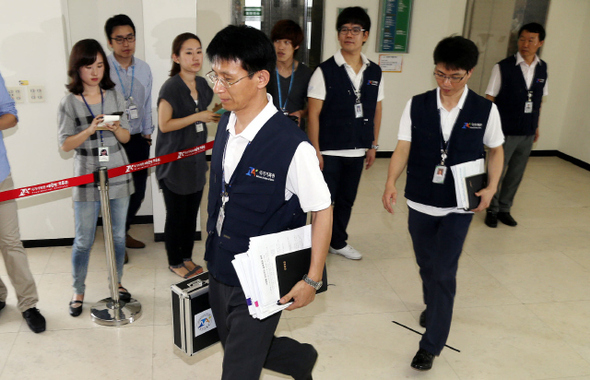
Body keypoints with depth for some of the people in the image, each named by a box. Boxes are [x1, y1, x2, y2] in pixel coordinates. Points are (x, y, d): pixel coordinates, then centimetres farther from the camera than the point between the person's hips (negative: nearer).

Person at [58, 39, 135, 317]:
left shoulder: (115, 97, 5)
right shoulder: (69, 103, -3)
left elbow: (126, 137, 8)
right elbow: (65, 144, -5)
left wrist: (116, 128, -14)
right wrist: (90, 130, -20)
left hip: (118, 176, 3)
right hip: (87, 179, -2)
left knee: (118, 236, 12)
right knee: (84, 240, 4)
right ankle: (78, 292, 23)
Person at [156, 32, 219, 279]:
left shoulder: (202, 84, 8)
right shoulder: (171, 87, -15)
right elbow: (164, 125, -19)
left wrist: (215, 115, 1)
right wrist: (197, 117, -20)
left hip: (196, 159, 7)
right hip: (174, 163, -7)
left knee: (191, 213, 14)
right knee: (176, 215, 4)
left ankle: (187, 258, 30)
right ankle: (175, 262, 22)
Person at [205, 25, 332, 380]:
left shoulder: (293, 145, -25)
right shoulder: (226, 124, -2)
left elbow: (322, 210, -16)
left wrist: (312, 280, -13)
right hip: (220, 270, 7)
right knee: (237, 347, 26)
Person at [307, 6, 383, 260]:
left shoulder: (374, 73, 3)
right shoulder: (325, 71, -9)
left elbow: (376, 111, 10)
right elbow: (314, 114, -10)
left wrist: (373, 145, 10)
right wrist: (316, 150, -12)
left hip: (358, 151, 5)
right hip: (329, 152, -4)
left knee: (347, 200, 17)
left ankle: (338, 242, 34)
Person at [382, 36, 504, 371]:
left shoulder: (485, 110, -6)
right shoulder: (417, 106, -6)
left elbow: (496, 151, 6)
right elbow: (403, 148, -7)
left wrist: (491, 187, -8)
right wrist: (391, 183, -22)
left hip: (459, 206, -2)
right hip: (420, 202, 2)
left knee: (444, 271, -5)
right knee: (426, 264, 18)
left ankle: (431, 345, 8)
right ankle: (434, 307, 48)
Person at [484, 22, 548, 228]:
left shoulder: (542, 68, 4)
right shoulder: (503, 67, -11)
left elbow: (538, 100, 13)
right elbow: (490, 99, -7)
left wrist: (536, 126, 15)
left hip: (528, 133, 5)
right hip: (505, 132, -4)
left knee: (516, 174, 14)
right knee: (496, 172, 5)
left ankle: (504, 208, 30)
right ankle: (492, 209, 24)